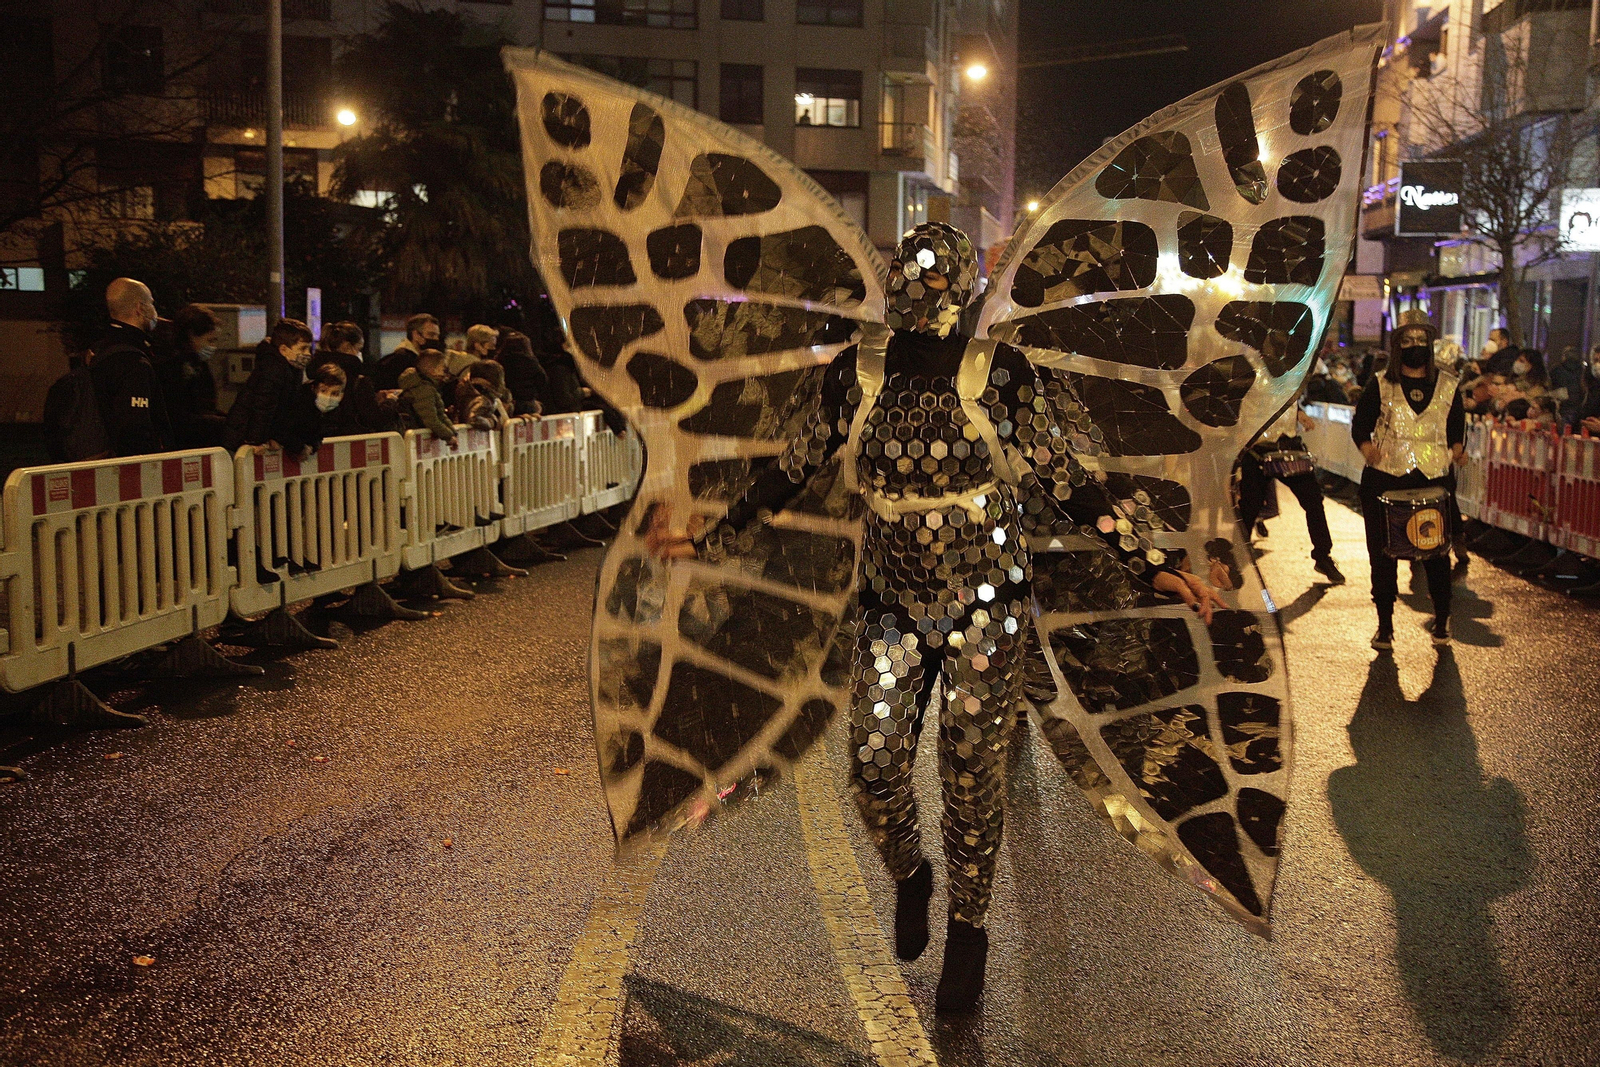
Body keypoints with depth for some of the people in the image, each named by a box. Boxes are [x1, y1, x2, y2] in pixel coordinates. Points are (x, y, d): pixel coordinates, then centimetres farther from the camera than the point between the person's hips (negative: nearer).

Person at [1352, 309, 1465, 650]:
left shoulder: (1447, 386, 11)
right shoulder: (1380, 386, 7)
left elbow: (1458, 430, 15)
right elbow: (1360, 426, 6)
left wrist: (1454, 452, -6)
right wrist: (1369, 450, -13)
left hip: (1435, 481, 1)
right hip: (1384, 480, -1)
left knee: (1437, 552, 1)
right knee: (1383, 554, 1)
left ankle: (1442, 622, 18)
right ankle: (1385, 625, 13)